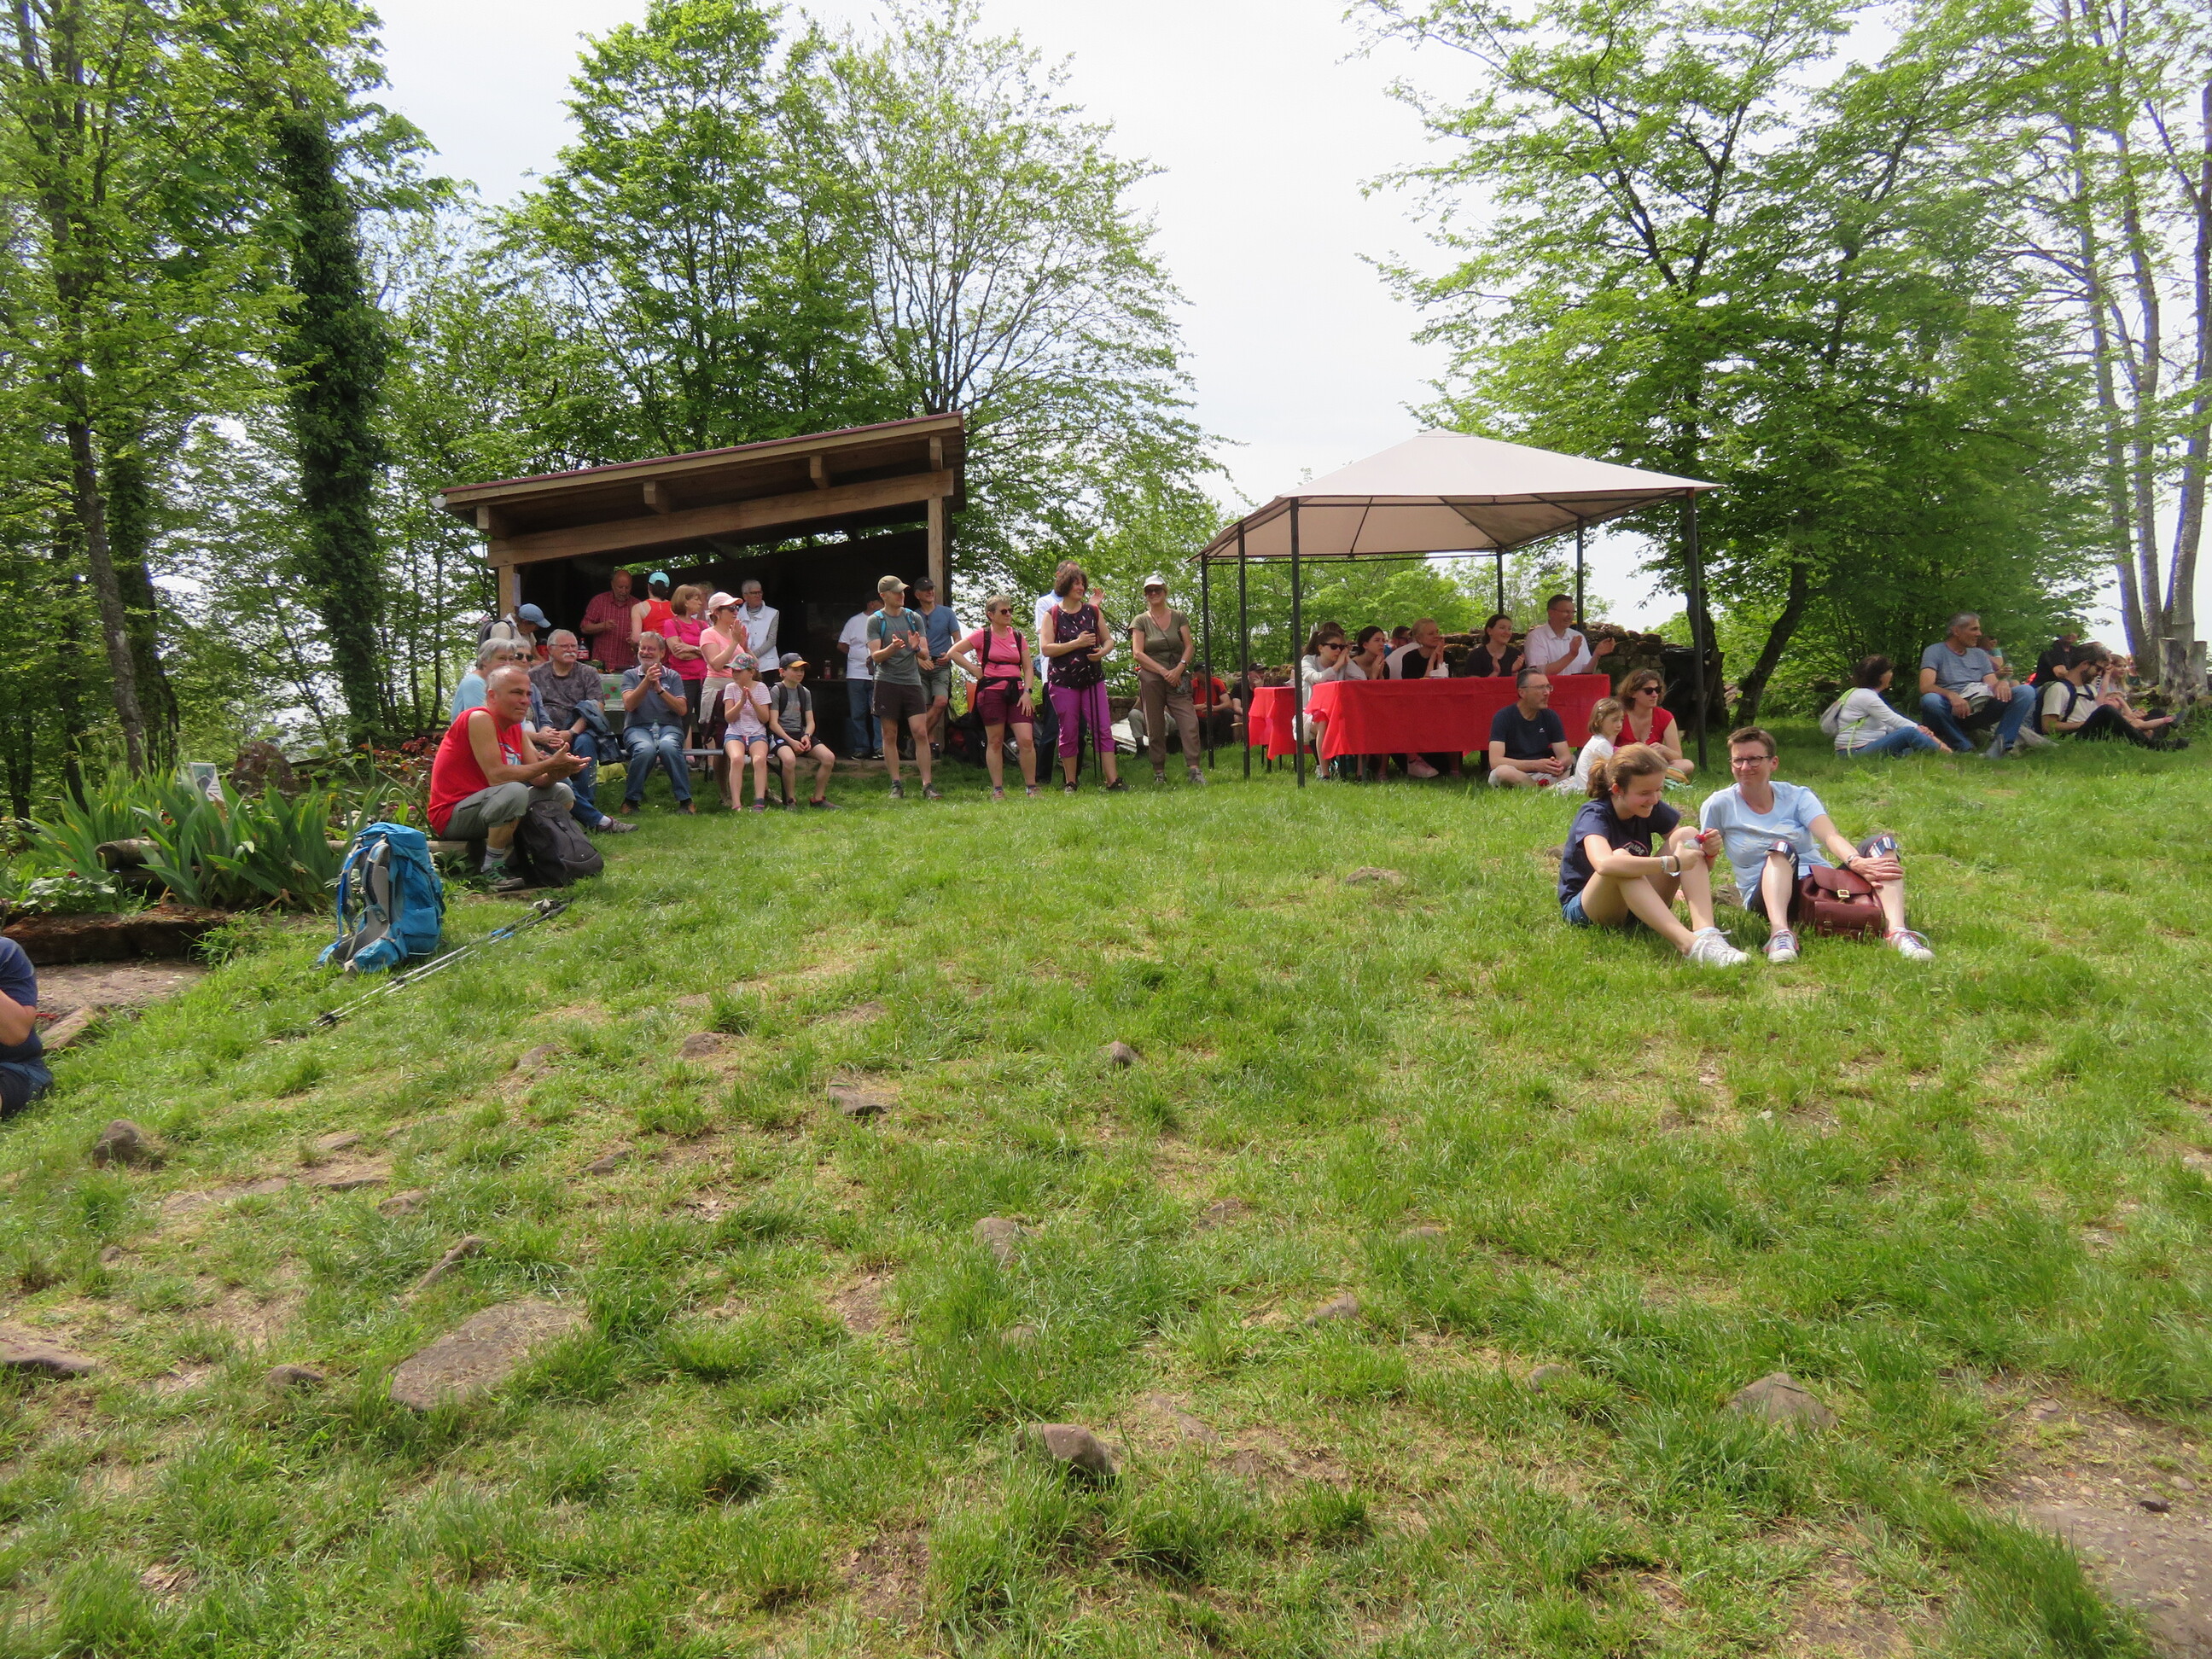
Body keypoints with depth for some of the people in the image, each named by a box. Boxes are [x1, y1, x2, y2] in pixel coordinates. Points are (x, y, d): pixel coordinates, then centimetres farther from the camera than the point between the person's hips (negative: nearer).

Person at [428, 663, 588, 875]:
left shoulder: (517, 730, 11)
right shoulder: (479, 719, -16)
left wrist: (557, 772, -20)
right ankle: (491, 869, -21)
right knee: (515, 791, -36)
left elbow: (539, 779, 3)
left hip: (484, 807, 9)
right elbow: (496, 775, -26)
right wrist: (550, 764, -24)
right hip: (451, 816, -9)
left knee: (562, 793, 12)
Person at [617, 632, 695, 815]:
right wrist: (647, 681, -17)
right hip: (638, 727, 0)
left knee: (668, 747, -36)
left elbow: (682, 710, 0)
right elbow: (629, 705, -6)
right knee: (646, 750, -36)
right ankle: (631, 800, -17)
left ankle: (685, 800, -26)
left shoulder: (673, 676, 14)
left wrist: (660, 689, -12)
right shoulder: (630, 675, 13)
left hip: (669, 726, 0)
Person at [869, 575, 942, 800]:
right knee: (890, 735, 1)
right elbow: (875, 656, -4)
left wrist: (917, 648, -15)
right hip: (887, 682, -2)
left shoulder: (914, 618, 11)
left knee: (921, 733, -7)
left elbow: (926, 654, 7)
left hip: (912, 681, 2)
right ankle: (896, 785, 8)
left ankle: (927, 785, -5)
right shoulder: (875, 621, 3)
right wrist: (892, 648, -24)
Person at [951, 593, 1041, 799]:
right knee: (995, 742, 2)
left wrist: (1027, 692, -1)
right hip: (991, 691, -3)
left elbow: (1027, 668, 12)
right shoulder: (982, 635, 1)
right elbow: (954, 652, 2)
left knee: (1026, 739, -7)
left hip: (1015, 691, 3)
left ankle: (1031, 787, 3)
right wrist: (974, 670, -3)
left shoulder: (1018, 637, 11)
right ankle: (997, 789, 10)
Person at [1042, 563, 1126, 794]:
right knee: (1068, 733, 3)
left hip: (1093, 679, 2)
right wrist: (1077, 643, -16)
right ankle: (1070, 783, 12)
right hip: (1063, 682, -2)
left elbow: (1109, 639, 16)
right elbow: (1046, 649, -9)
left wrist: (1102, 651, -8)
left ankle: (1113, 780, -6)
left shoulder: (1092, 612, 10)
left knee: (1103, 729, -5)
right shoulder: (1052, 615, 1)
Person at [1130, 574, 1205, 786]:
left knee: (1189, 721, -13)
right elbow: (1138, 653, -2)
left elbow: (1189, 647, 6)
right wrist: (1163, 671, -12)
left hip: (1177, 678, 1)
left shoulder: (1179, 617, 12)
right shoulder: (1141, 621, 7)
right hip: (1151, 679, -1)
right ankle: (1159, 772, 5)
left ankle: (1193, 768, -15)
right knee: (1154, 727, -1)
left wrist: (1179, 669, -11)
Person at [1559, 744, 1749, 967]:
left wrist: (1709, 853, -20)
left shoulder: (1653, 809, -2)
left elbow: (1699, 867, 4)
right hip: (1583, 908, -6)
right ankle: (1690, 944, -48)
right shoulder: (1594, 815, -21)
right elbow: (1604, 864, -46)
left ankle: (1706, 933, -32)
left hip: (1638, 905, 6)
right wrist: (1672, 863, -42)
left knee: (1687, 834, -13)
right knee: (1620, 857, -37)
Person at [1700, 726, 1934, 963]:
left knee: (1882, 843, -17)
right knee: (1781, 848, -34)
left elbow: (1831, 837, -14)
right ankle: (1780, 933, -55)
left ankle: (1896, 931, -38)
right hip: (1769, 897, -3)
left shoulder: (1797, 796, 4)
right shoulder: (1719, 806, 1)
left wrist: (1856, 862, -32)